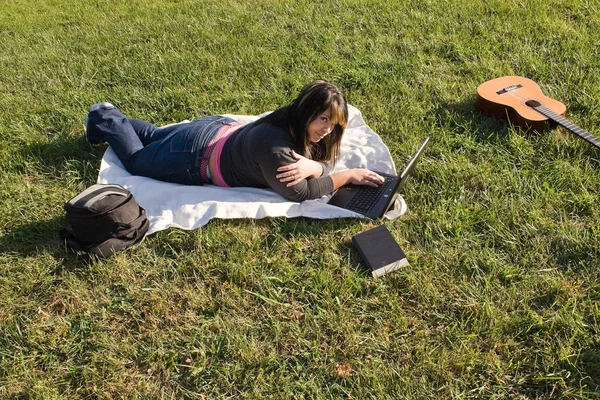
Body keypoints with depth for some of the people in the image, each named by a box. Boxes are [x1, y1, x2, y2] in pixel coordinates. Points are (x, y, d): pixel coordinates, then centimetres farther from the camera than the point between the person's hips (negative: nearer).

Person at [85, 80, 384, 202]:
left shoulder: (300, 126, -16)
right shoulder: (274, 146, -40)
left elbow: (326, 161, -9)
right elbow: (299, 193, -34)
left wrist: (312, 166, -32)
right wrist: (348, 176, -30)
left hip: (219, 129, 7)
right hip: (195, 158, -7)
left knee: (154, 136, 33)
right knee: (135, 158, 21)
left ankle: (111, 117, 49)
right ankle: (106, 122, 38)